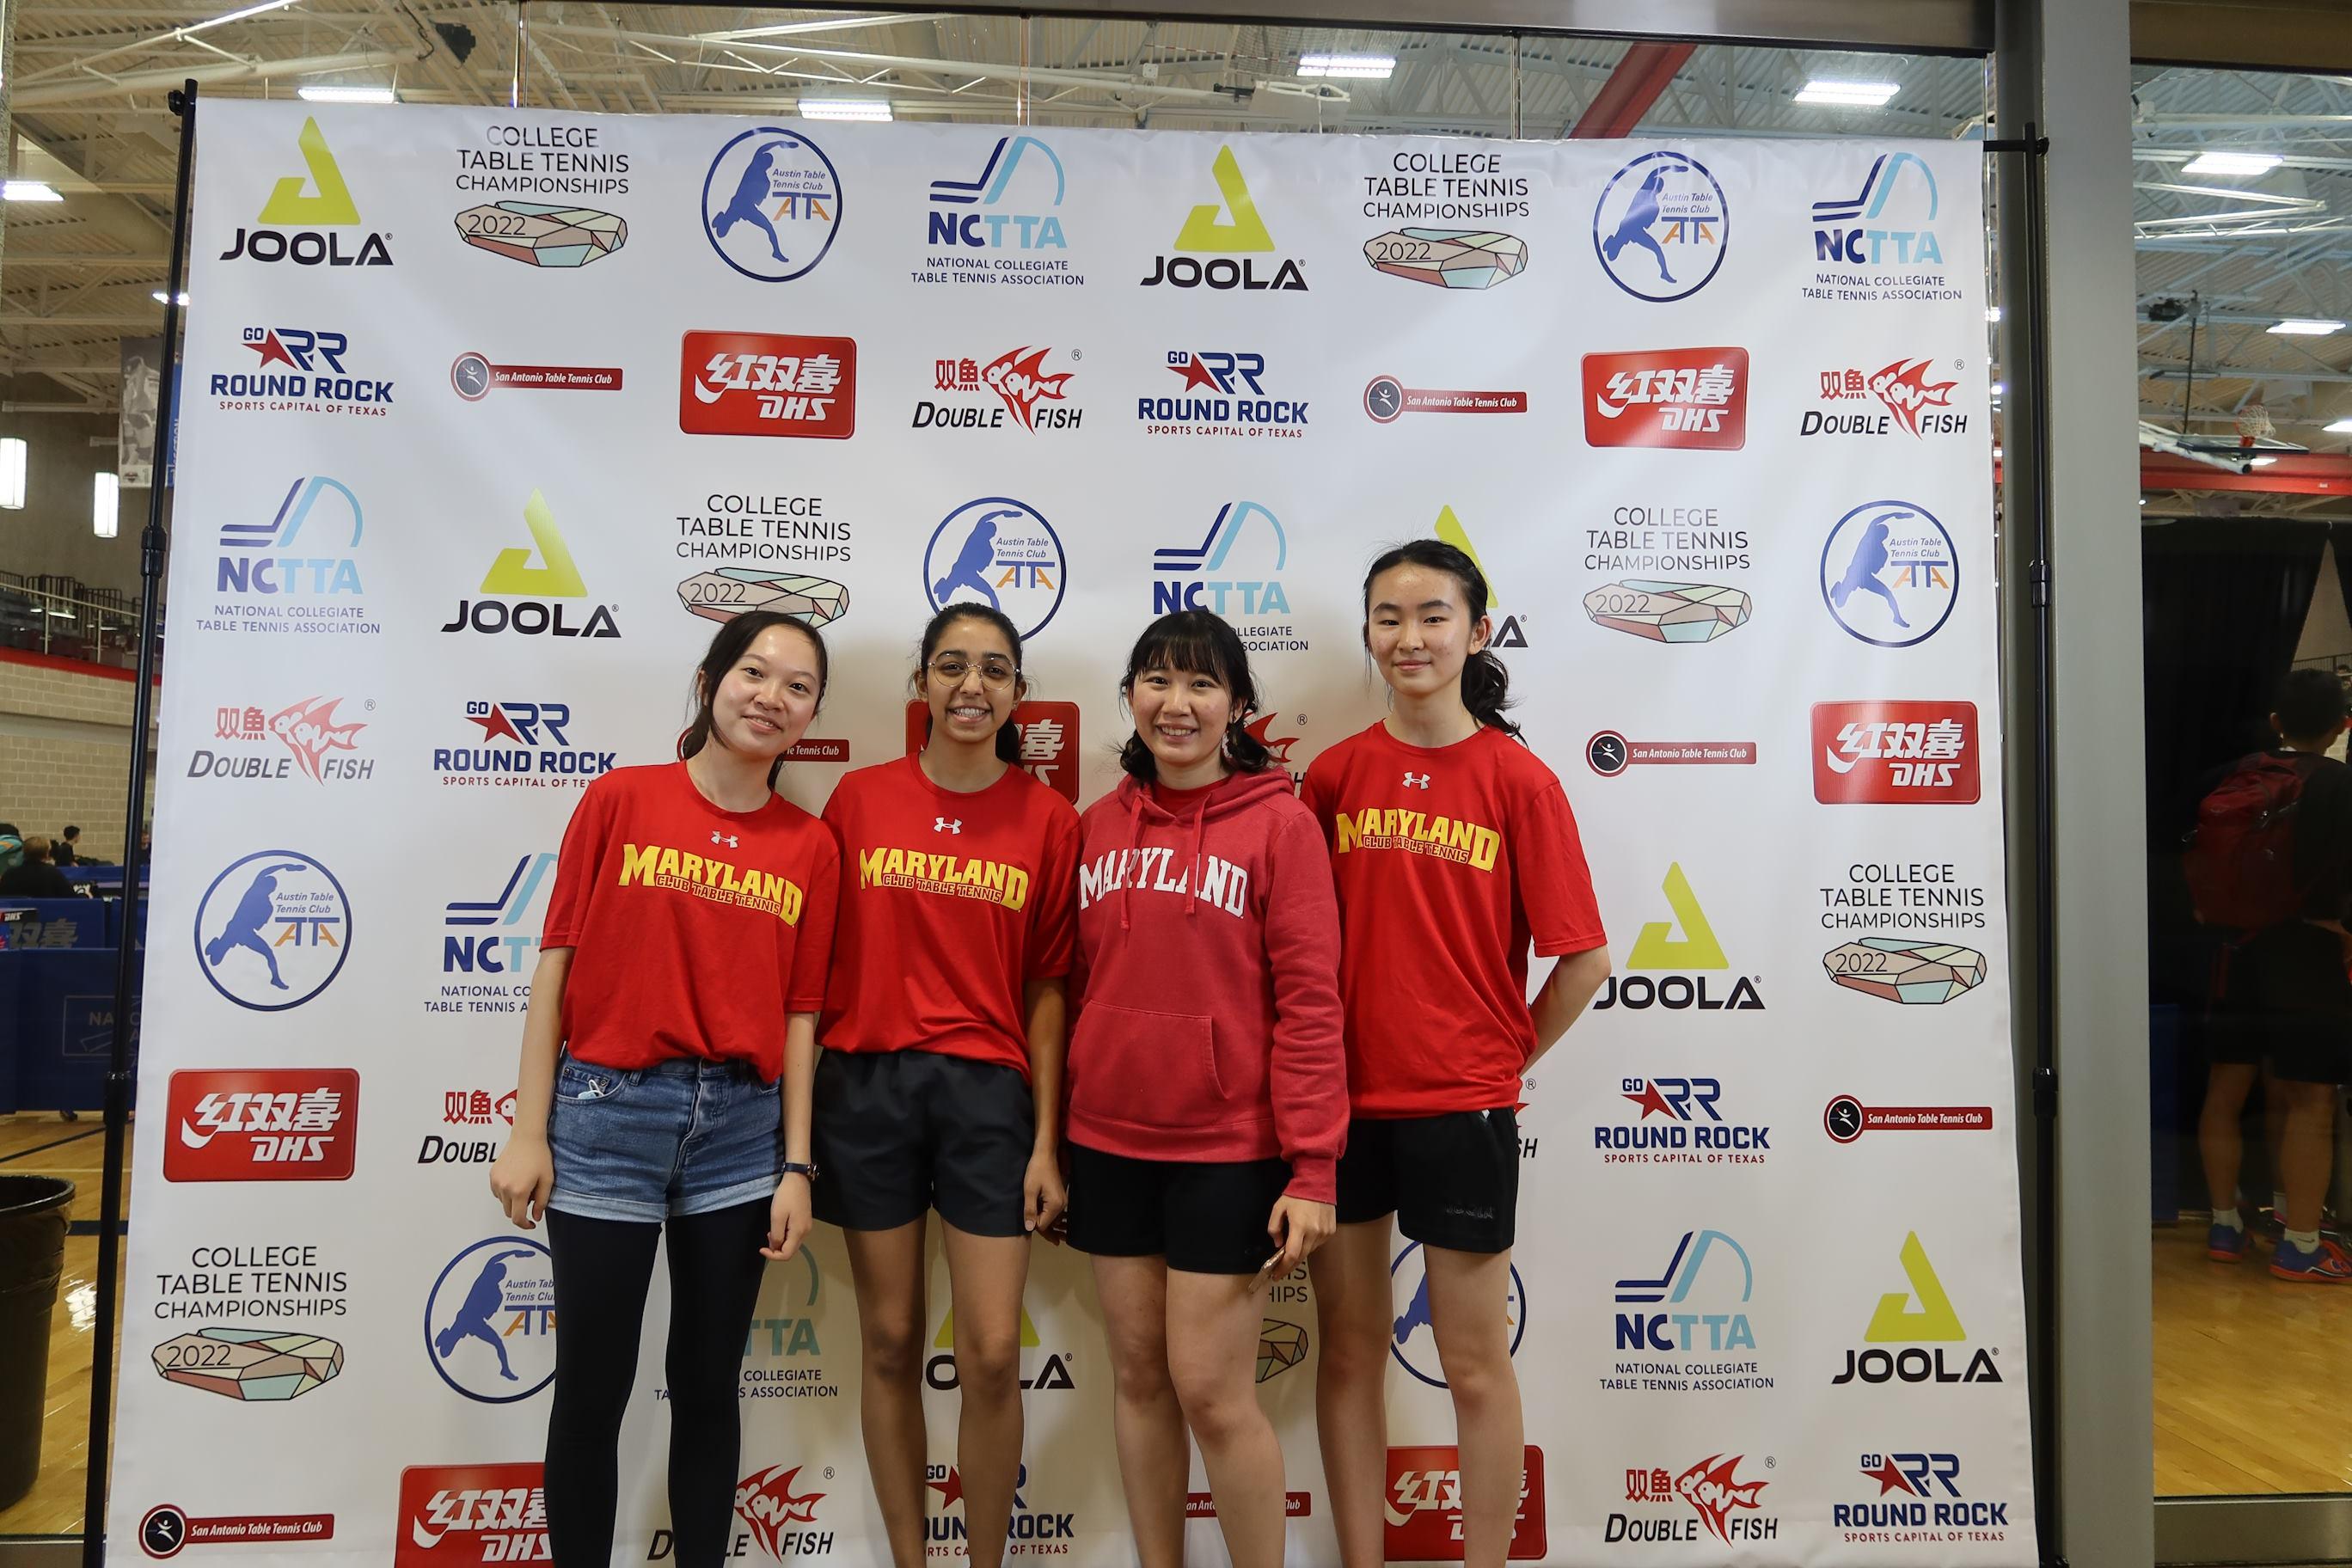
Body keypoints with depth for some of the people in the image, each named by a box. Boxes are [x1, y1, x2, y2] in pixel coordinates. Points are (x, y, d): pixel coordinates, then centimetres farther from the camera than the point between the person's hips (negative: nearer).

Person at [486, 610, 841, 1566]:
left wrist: (796, 1165, 2)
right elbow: (556, 966, -1)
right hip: (609, 1113, -2)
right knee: (592, 1388, 8)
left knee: (709, 1386, 14)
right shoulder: (621, 800, -2)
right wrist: (529, 1134, -4)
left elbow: (799, 1014, 4)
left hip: (741, 1125, 2)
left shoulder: (811, 848, 3)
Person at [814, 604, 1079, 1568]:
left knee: (991, 1356, 0)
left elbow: (1045, 987, 1)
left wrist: (1047, 1141, -2)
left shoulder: (1048, 820, 1)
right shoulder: (859, 800, 2)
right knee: (890, 1342, 10)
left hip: (987, 1090, -1)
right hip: (867, 1085, 1)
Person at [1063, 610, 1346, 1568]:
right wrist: (1057, 1136, 11)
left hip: (1227, 1147, -5)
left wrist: (1313, 1169, -15)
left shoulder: (1280, 823, -8)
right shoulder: (1100, 825, 6)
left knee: (1211, 1391, 0)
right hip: (1110, 1141, 5)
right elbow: (1078, 985, 12)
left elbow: (1309, 1003, -11)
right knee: (1138, 1375, 14)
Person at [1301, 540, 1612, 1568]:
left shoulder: (1518, 780, -6)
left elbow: (1584, 958, -5)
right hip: (1344, 1097, 3)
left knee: (1474, 1364, 10)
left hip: (1461, 1107, -3)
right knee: (1350, 1350, 14)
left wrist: (1509, 1055, 2)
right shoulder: (1335, 774, 2)